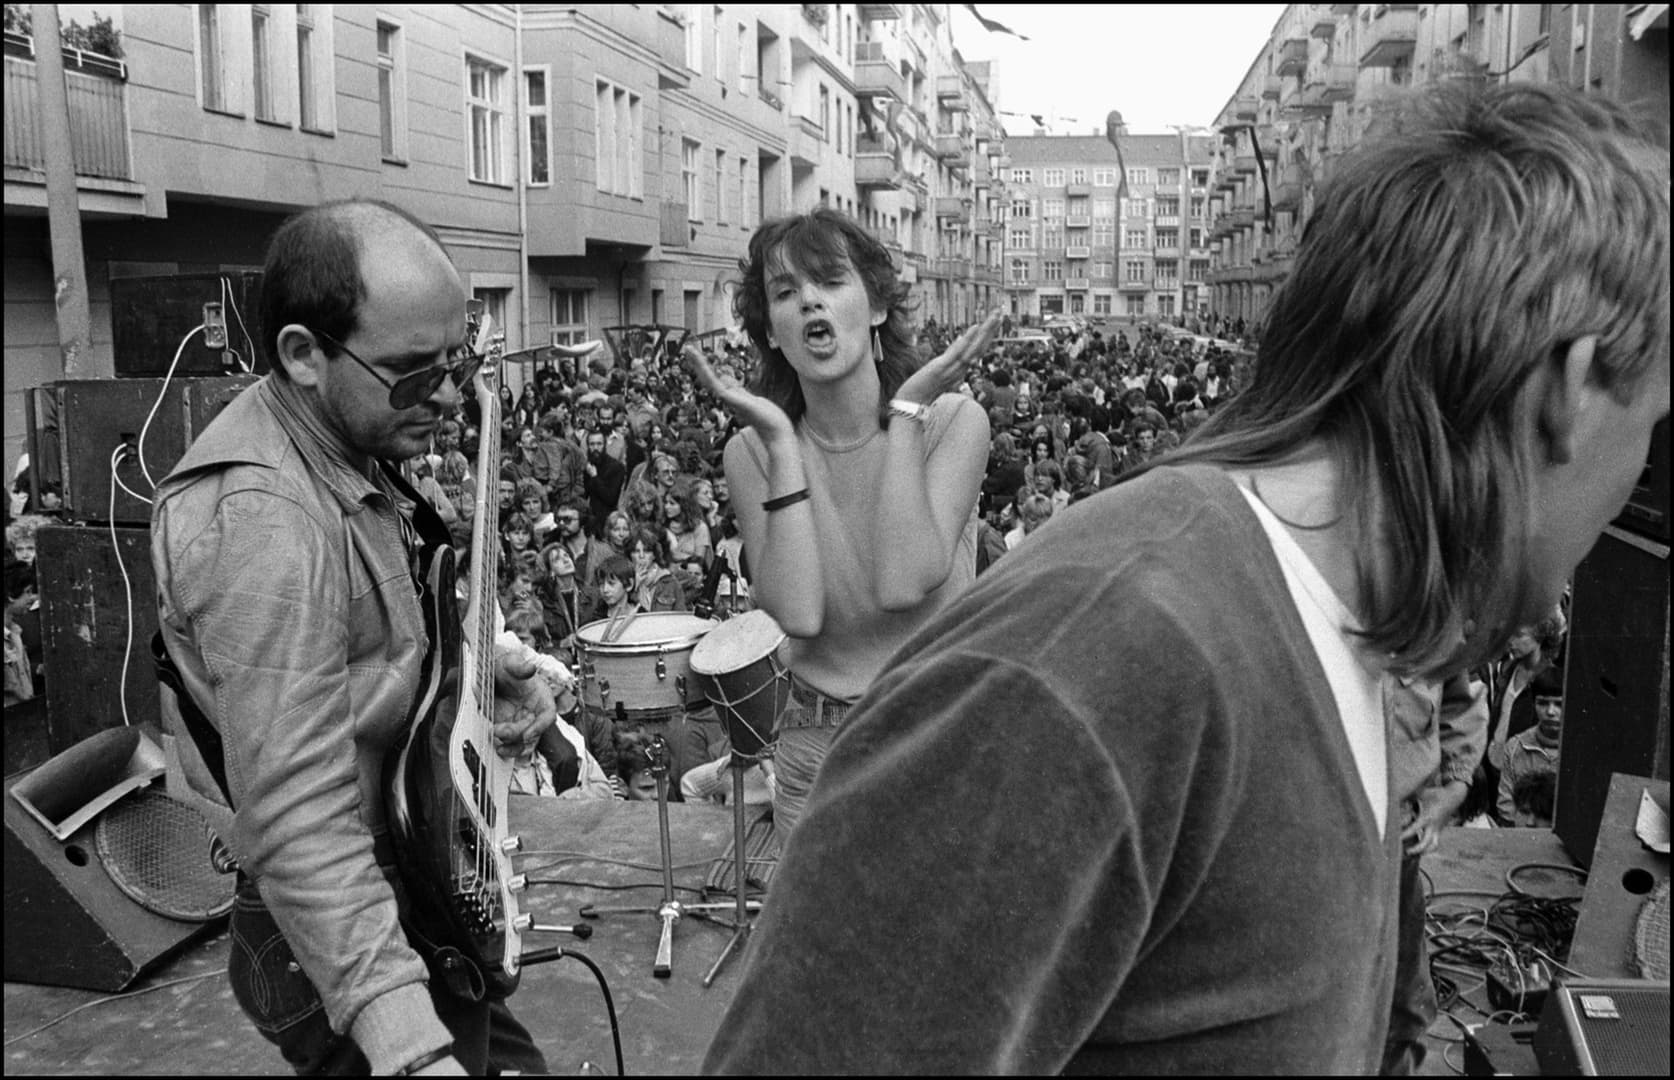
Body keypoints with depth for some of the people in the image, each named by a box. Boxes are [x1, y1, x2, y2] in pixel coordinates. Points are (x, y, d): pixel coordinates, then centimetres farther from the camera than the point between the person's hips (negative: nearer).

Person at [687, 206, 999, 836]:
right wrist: (780, 444, -20)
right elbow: (799, 614, -20)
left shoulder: (953, 421, -11)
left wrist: (904, 413, -21)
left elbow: (903, 583, -26)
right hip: (818, 753, 2)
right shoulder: (751, 453, -6)